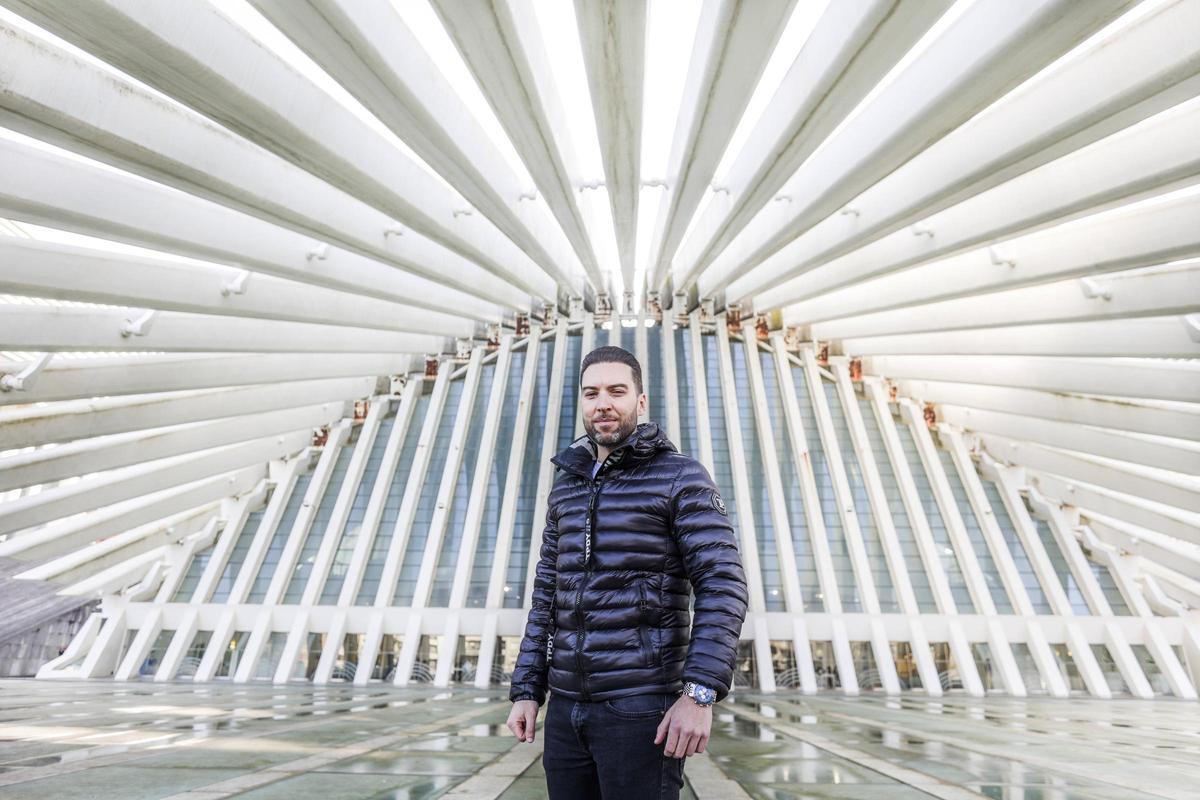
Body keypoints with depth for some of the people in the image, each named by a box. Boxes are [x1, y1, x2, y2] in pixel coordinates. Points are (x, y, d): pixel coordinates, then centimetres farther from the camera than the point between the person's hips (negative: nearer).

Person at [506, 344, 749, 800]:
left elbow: (724, 585, -13)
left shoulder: (681, 477, -7)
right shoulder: (566, 485, 9)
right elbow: (546, 595, 12)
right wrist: (525, 690, 8)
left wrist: (700, 691, -21)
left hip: (641, 708, -5)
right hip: (564, 708, 5)